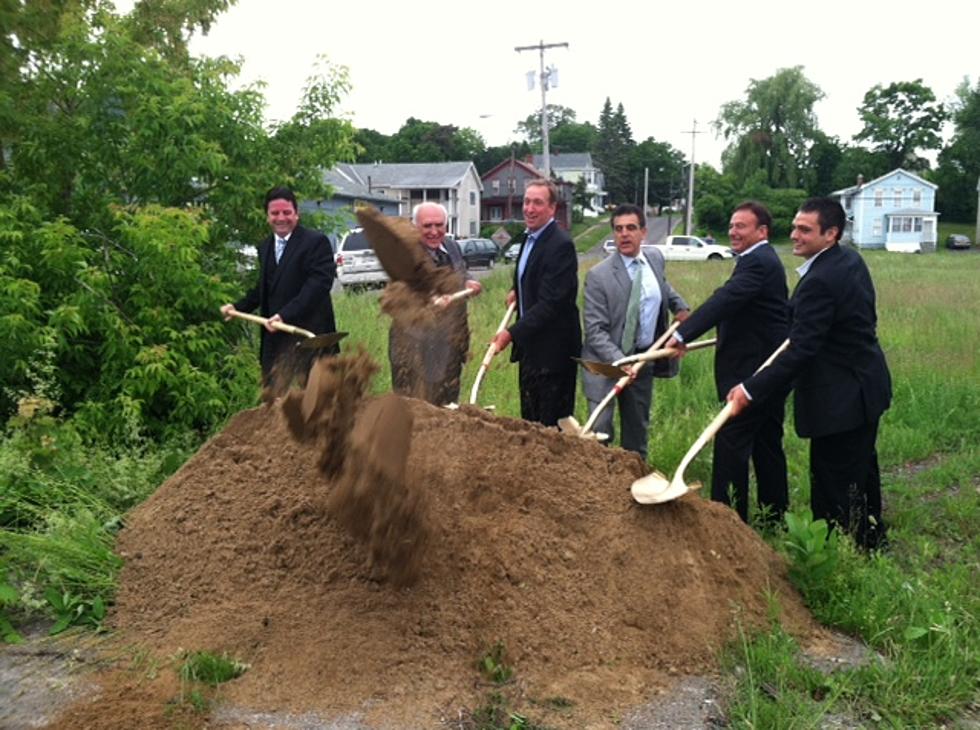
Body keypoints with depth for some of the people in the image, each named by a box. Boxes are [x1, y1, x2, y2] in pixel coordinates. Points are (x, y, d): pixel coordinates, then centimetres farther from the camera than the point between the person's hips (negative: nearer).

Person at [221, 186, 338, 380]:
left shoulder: (316, 242, -8)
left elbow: (319, 284, -19)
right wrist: (238, 306, 9)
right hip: (275, 338, 7)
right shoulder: (265, 247, 16)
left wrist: (285, 315, -26)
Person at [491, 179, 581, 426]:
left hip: (552, 351, -9)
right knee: (529, 419, 18)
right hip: (529, 346, 9)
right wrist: (517, 291, 7)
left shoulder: (560, 245, -19)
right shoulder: (529, 237, 11)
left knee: (551, 424, 1)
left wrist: (512, 333, -25)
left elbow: (551, 302, -24)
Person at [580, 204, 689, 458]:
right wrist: (620, 361, -30)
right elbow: (595, 330, -19)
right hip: (606, 362, -5)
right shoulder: (598, 275, -17)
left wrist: (680, 307, 13)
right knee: (599, 432, -10)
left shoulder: (656, 258, 2)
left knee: (638, 428, 16)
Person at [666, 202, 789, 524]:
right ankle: (775, 516, 25)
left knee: (731, 443, -8)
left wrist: (683, 334, -36)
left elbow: (725, 300, -29)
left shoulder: (758, 262, -16)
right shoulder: (763, 260, 18)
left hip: (752, 371, -11)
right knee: (766, 444, 16)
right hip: (770, 368, 11)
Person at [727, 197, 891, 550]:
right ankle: (871, 541, 44)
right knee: (861, 471, 26)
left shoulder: (820, 281, -26)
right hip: (867, 385, 11)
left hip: (840, 399, -11)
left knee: (832, 485, 0)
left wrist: (751, 389, -29)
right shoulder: (851, 259, 4)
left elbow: (800, 351, -30)